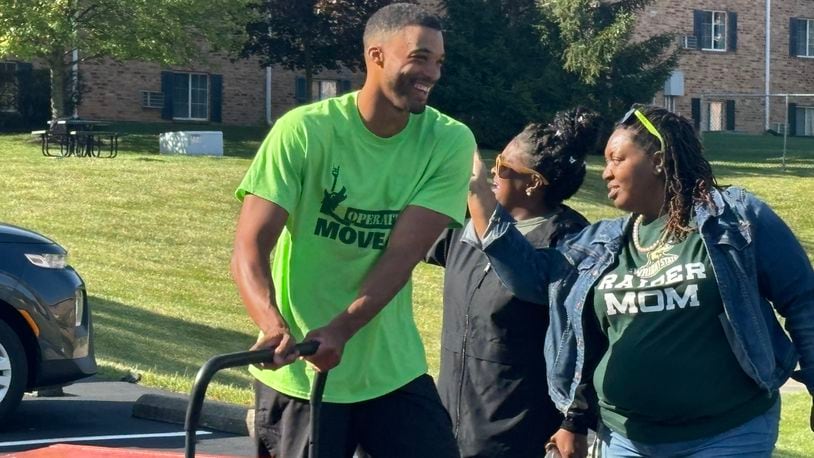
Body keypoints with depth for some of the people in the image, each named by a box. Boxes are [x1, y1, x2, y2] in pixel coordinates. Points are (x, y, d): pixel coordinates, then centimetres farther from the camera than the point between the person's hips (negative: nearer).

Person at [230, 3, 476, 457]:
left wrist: (341, 329, -29)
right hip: (298, 373, -2)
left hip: (393, 370, 2)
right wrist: (274, 326, -35)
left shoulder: (450, 143, -7)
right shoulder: (304, 130, -12)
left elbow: (402, 255, -14)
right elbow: (251, 245, -16)